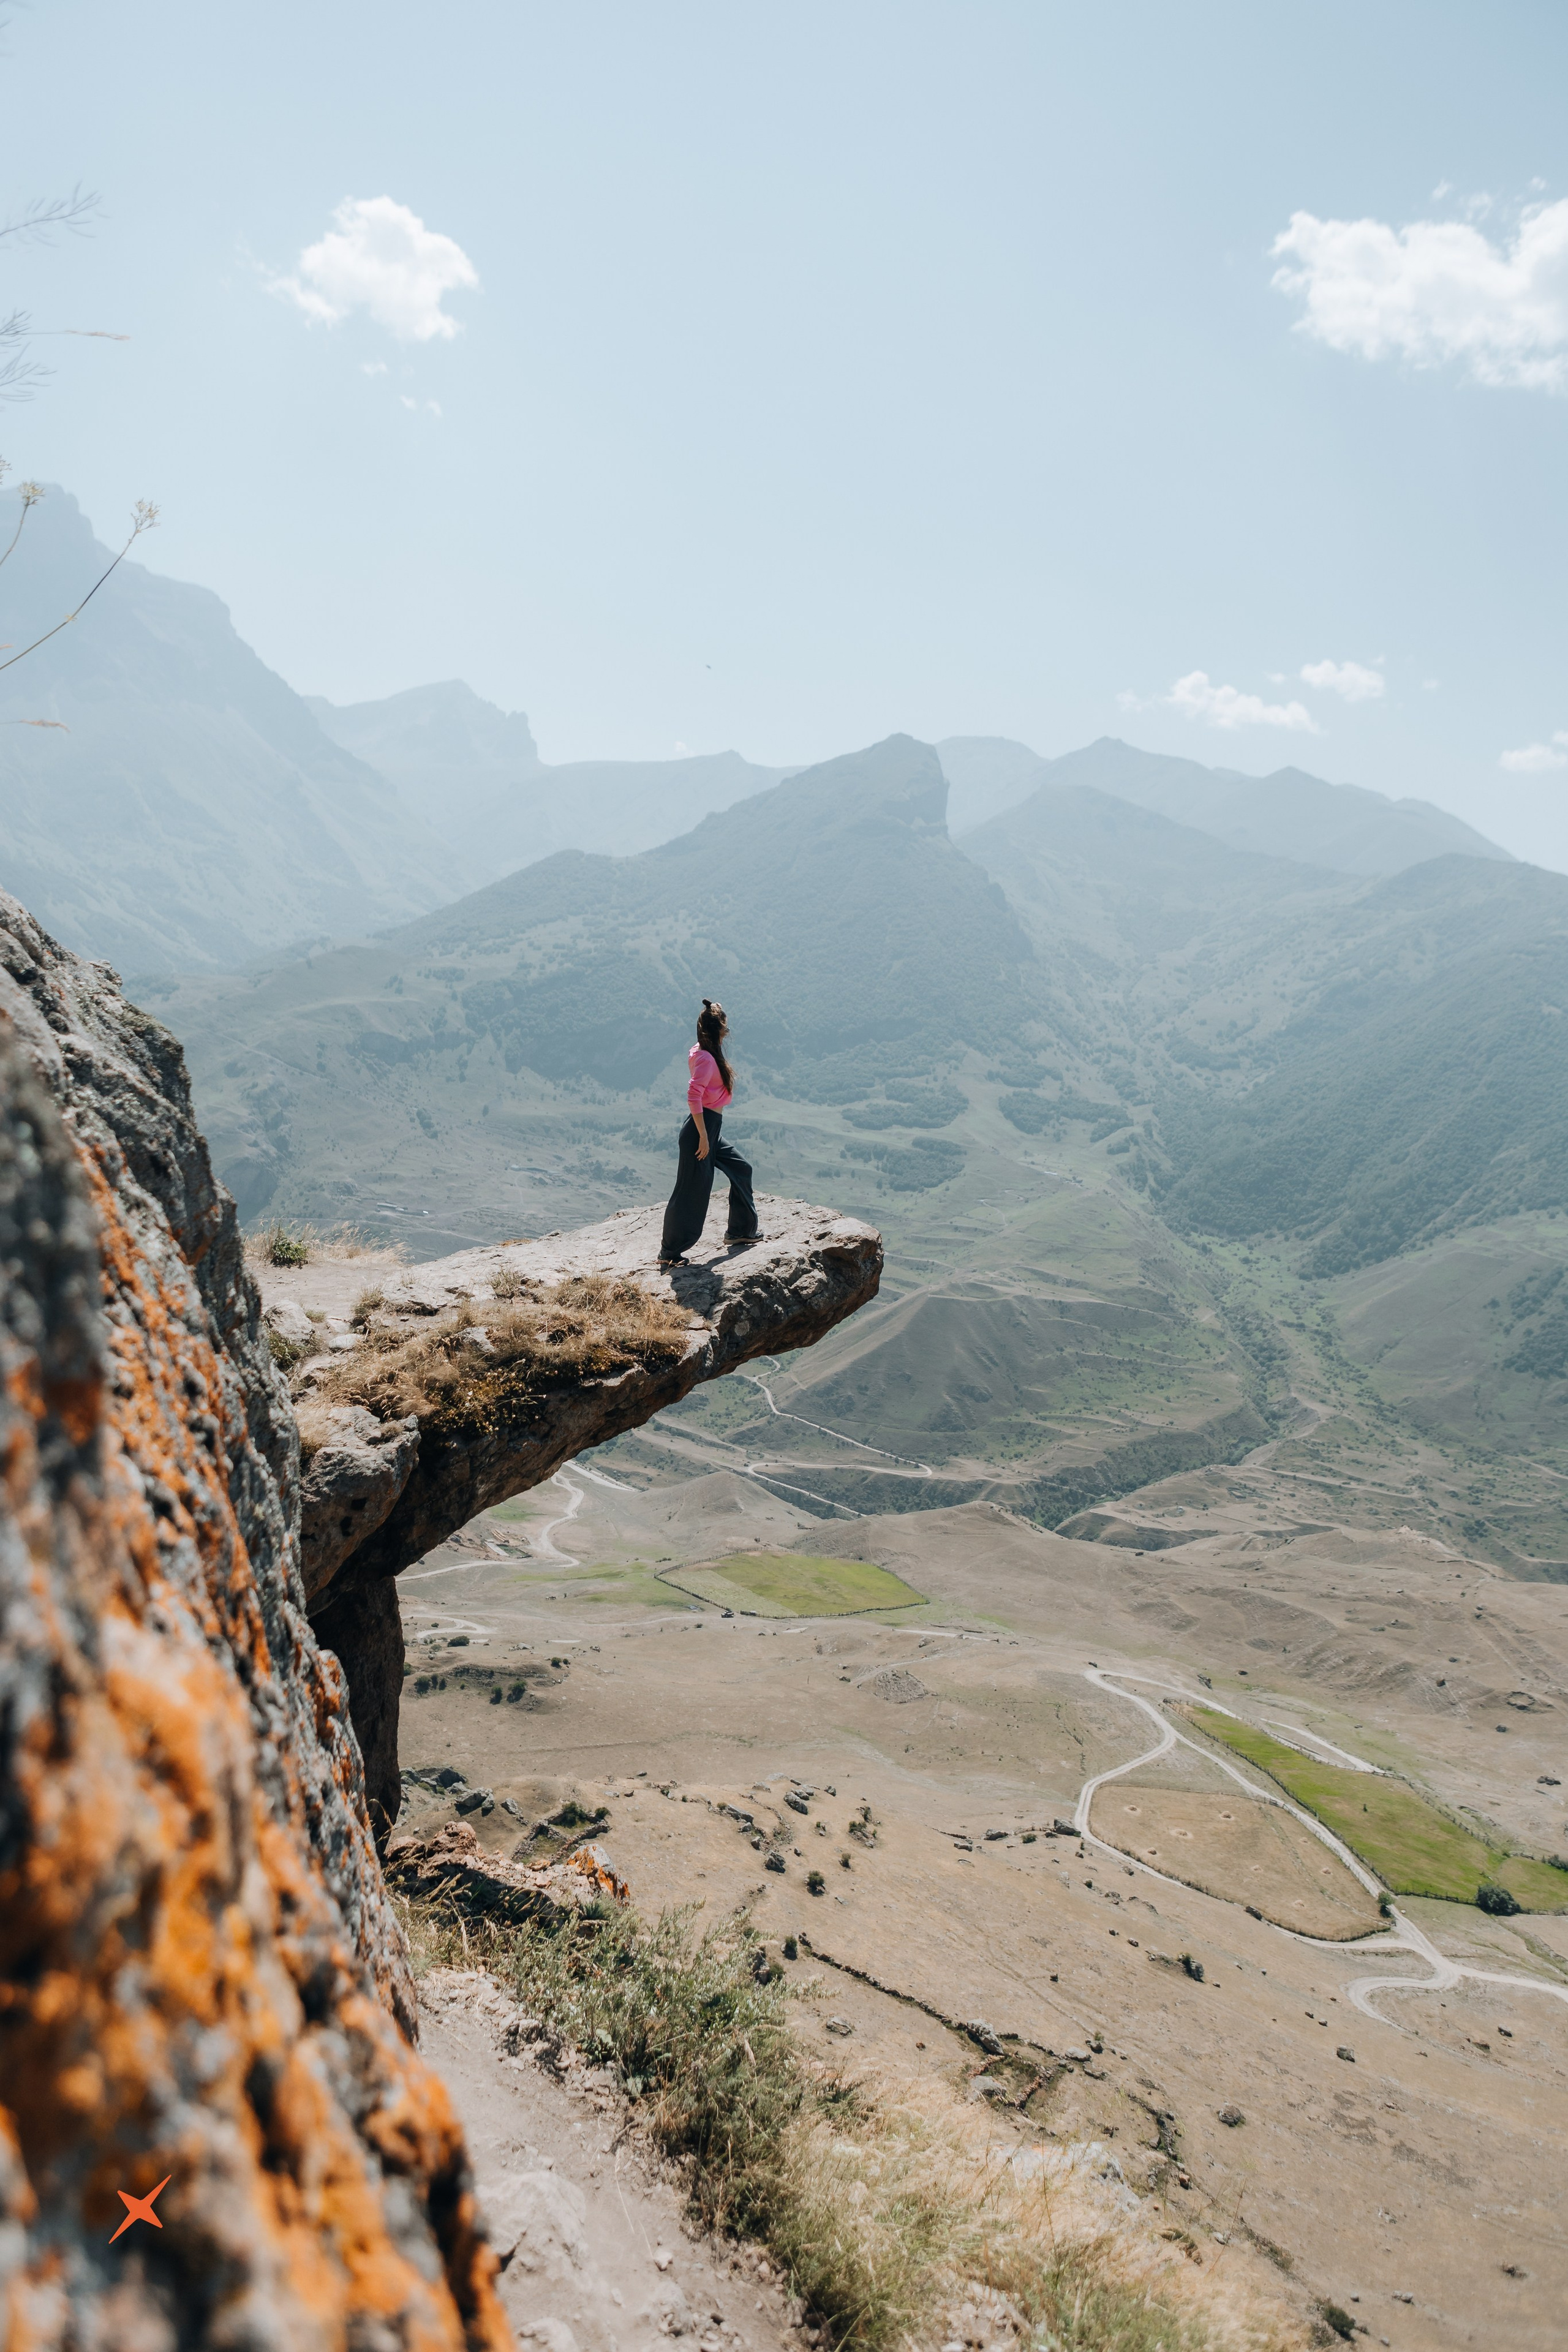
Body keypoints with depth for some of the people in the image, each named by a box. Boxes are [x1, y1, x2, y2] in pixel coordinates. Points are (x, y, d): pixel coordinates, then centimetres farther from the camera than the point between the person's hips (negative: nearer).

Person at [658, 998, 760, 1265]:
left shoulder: (701, 1053, 10)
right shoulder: (706, 1058, -20)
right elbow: (693, 1098, -26)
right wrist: (703, 1137, -25)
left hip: (712, 1128, 10)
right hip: (701, 1126, -10)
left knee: (740, 1170, 20)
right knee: (691, 1191, -4)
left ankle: (740, 1230, 33)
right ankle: (669, 1253, 4)